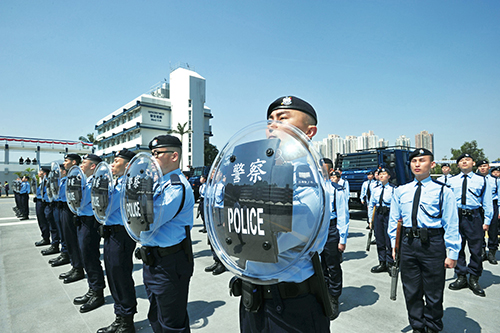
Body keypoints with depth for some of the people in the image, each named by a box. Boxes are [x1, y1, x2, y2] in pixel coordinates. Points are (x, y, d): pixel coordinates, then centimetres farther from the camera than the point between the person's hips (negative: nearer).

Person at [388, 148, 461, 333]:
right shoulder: (401, 191, 6)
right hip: (408, 242, 3)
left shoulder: (443, 191, -3)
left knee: (433, 291, 12)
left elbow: (451, 224, -4)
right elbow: (394, 220, 11)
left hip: (432, 243, -3)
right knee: (412, 290, 15)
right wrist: (394, 245, 9)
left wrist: (452, 254, -6)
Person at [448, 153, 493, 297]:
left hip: (474, 217, -1)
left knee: (476, 249, 4)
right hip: (456, 216, 1)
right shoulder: (451, 181, 10)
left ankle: (474, 279, 21)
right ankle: (461, 278, 23)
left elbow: (487, 202, 5)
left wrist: (487, 221, -2)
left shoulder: (482, 180, 7)